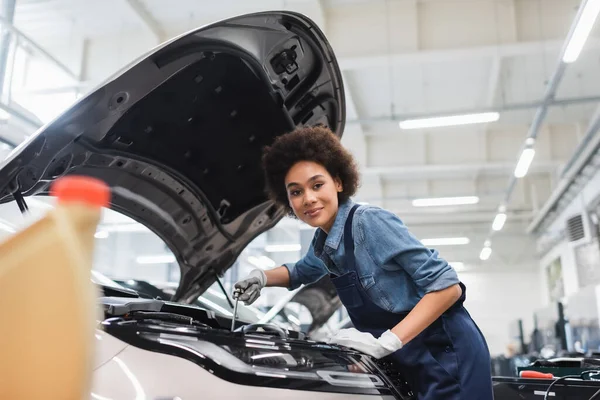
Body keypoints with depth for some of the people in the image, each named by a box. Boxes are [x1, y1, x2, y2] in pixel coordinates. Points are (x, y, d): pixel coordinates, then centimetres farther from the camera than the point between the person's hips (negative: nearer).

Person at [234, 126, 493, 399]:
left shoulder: (369, 222, -20)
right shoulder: (323, 242, 3)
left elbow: (447, 286, -22)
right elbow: (301, 272, 27)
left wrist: (383, 343, -26)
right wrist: (262, 277, 7)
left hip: (448, 357, -7)